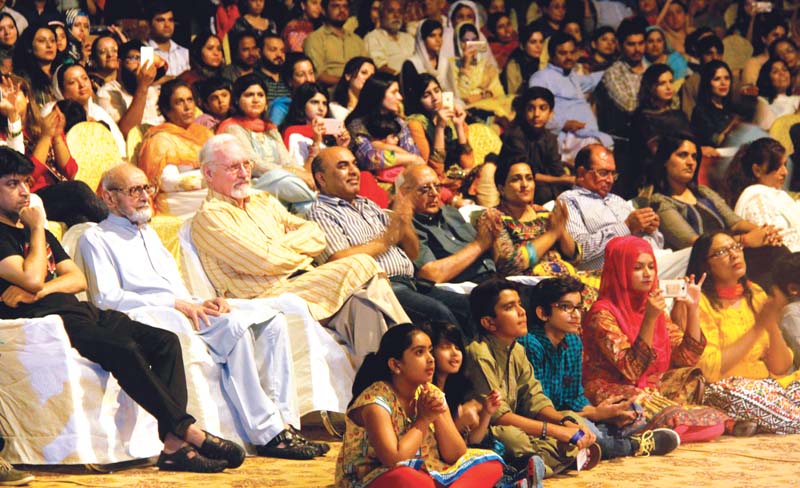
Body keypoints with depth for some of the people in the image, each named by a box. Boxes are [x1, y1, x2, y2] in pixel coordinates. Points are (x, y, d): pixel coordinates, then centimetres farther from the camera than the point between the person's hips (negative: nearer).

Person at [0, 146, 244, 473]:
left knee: (165, 342, -11)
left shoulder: (36, 231, 28)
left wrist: (43, 288, -3)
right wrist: (37, 230, 1)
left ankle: (172, 445, -24)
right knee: (123, 349, -31)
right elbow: (32, 279, -14)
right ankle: (190, 432, -26)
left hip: (79, 310, 9)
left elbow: (78, 279, 18)